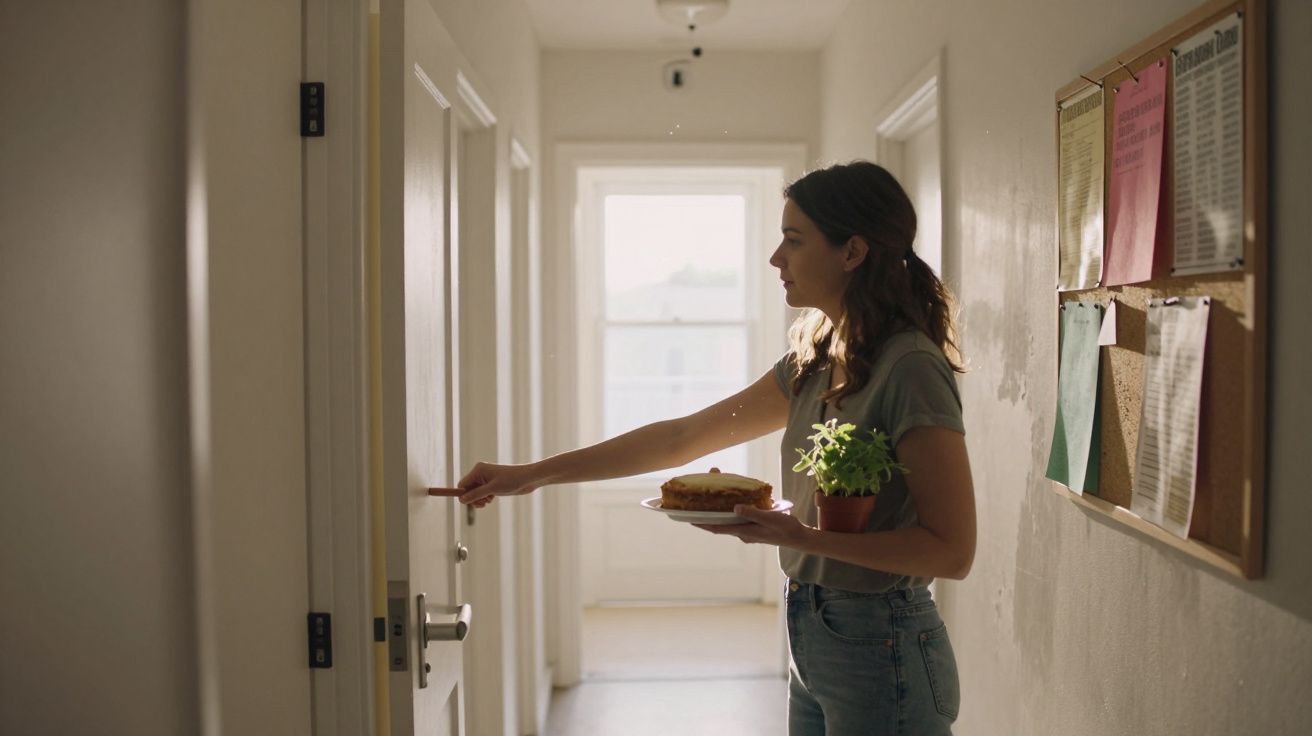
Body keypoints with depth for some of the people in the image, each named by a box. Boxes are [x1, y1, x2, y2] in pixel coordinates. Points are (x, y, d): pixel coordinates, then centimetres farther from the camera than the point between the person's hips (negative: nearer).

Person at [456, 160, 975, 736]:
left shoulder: (911, 368, -19)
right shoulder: (814, 360, 5)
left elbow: (952, 549, -19)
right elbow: (684, 436, 9)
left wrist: (800, 537, -25)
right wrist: (532, 473, 10)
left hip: (880, 652, -7)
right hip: (813, 643, 7)